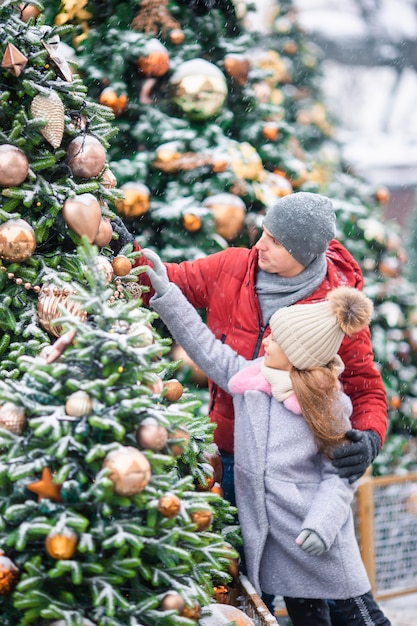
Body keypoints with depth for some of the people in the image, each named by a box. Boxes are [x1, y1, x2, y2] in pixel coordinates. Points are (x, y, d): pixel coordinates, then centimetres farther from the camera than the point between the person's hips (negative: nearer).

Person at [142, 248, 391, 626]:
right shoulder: (249, 379, 2)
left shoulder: (329, 406, -9)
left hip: (322, 541, -4)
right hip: (271, 538, 4)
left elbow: (339, 475, -9)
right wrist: (165, 292, 5)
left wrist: (321, 525, -22)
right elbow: (204, 345, 8)